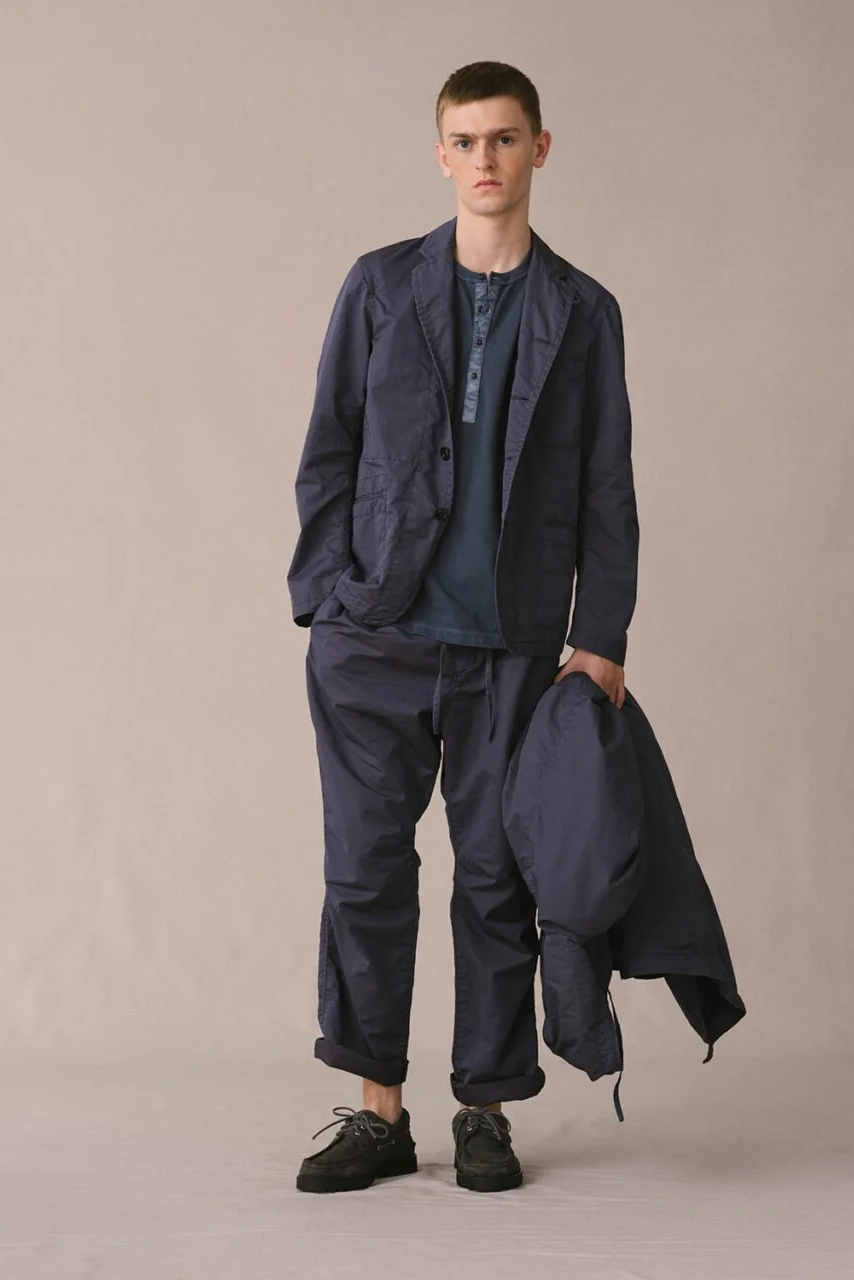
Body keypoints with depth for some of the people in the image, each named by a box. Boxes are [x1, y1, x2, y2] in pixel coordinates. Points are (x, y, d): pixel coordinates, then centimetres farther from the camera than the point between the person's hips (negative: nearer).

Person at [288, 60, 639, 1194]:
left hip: (513, 643, 0)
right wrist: (329, 596, -1)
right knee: (367, 870, 0)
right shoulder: (382, 287, 7)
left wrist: (602, 639, 1)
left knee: (497, 879, 5)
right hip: (377, 634, 0)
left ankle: (485, 1111, 16)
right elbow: (328, 453, 7)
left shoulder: (583, 312, 8)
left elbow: (606, 490, 7)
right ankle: (379, 1111, 10)